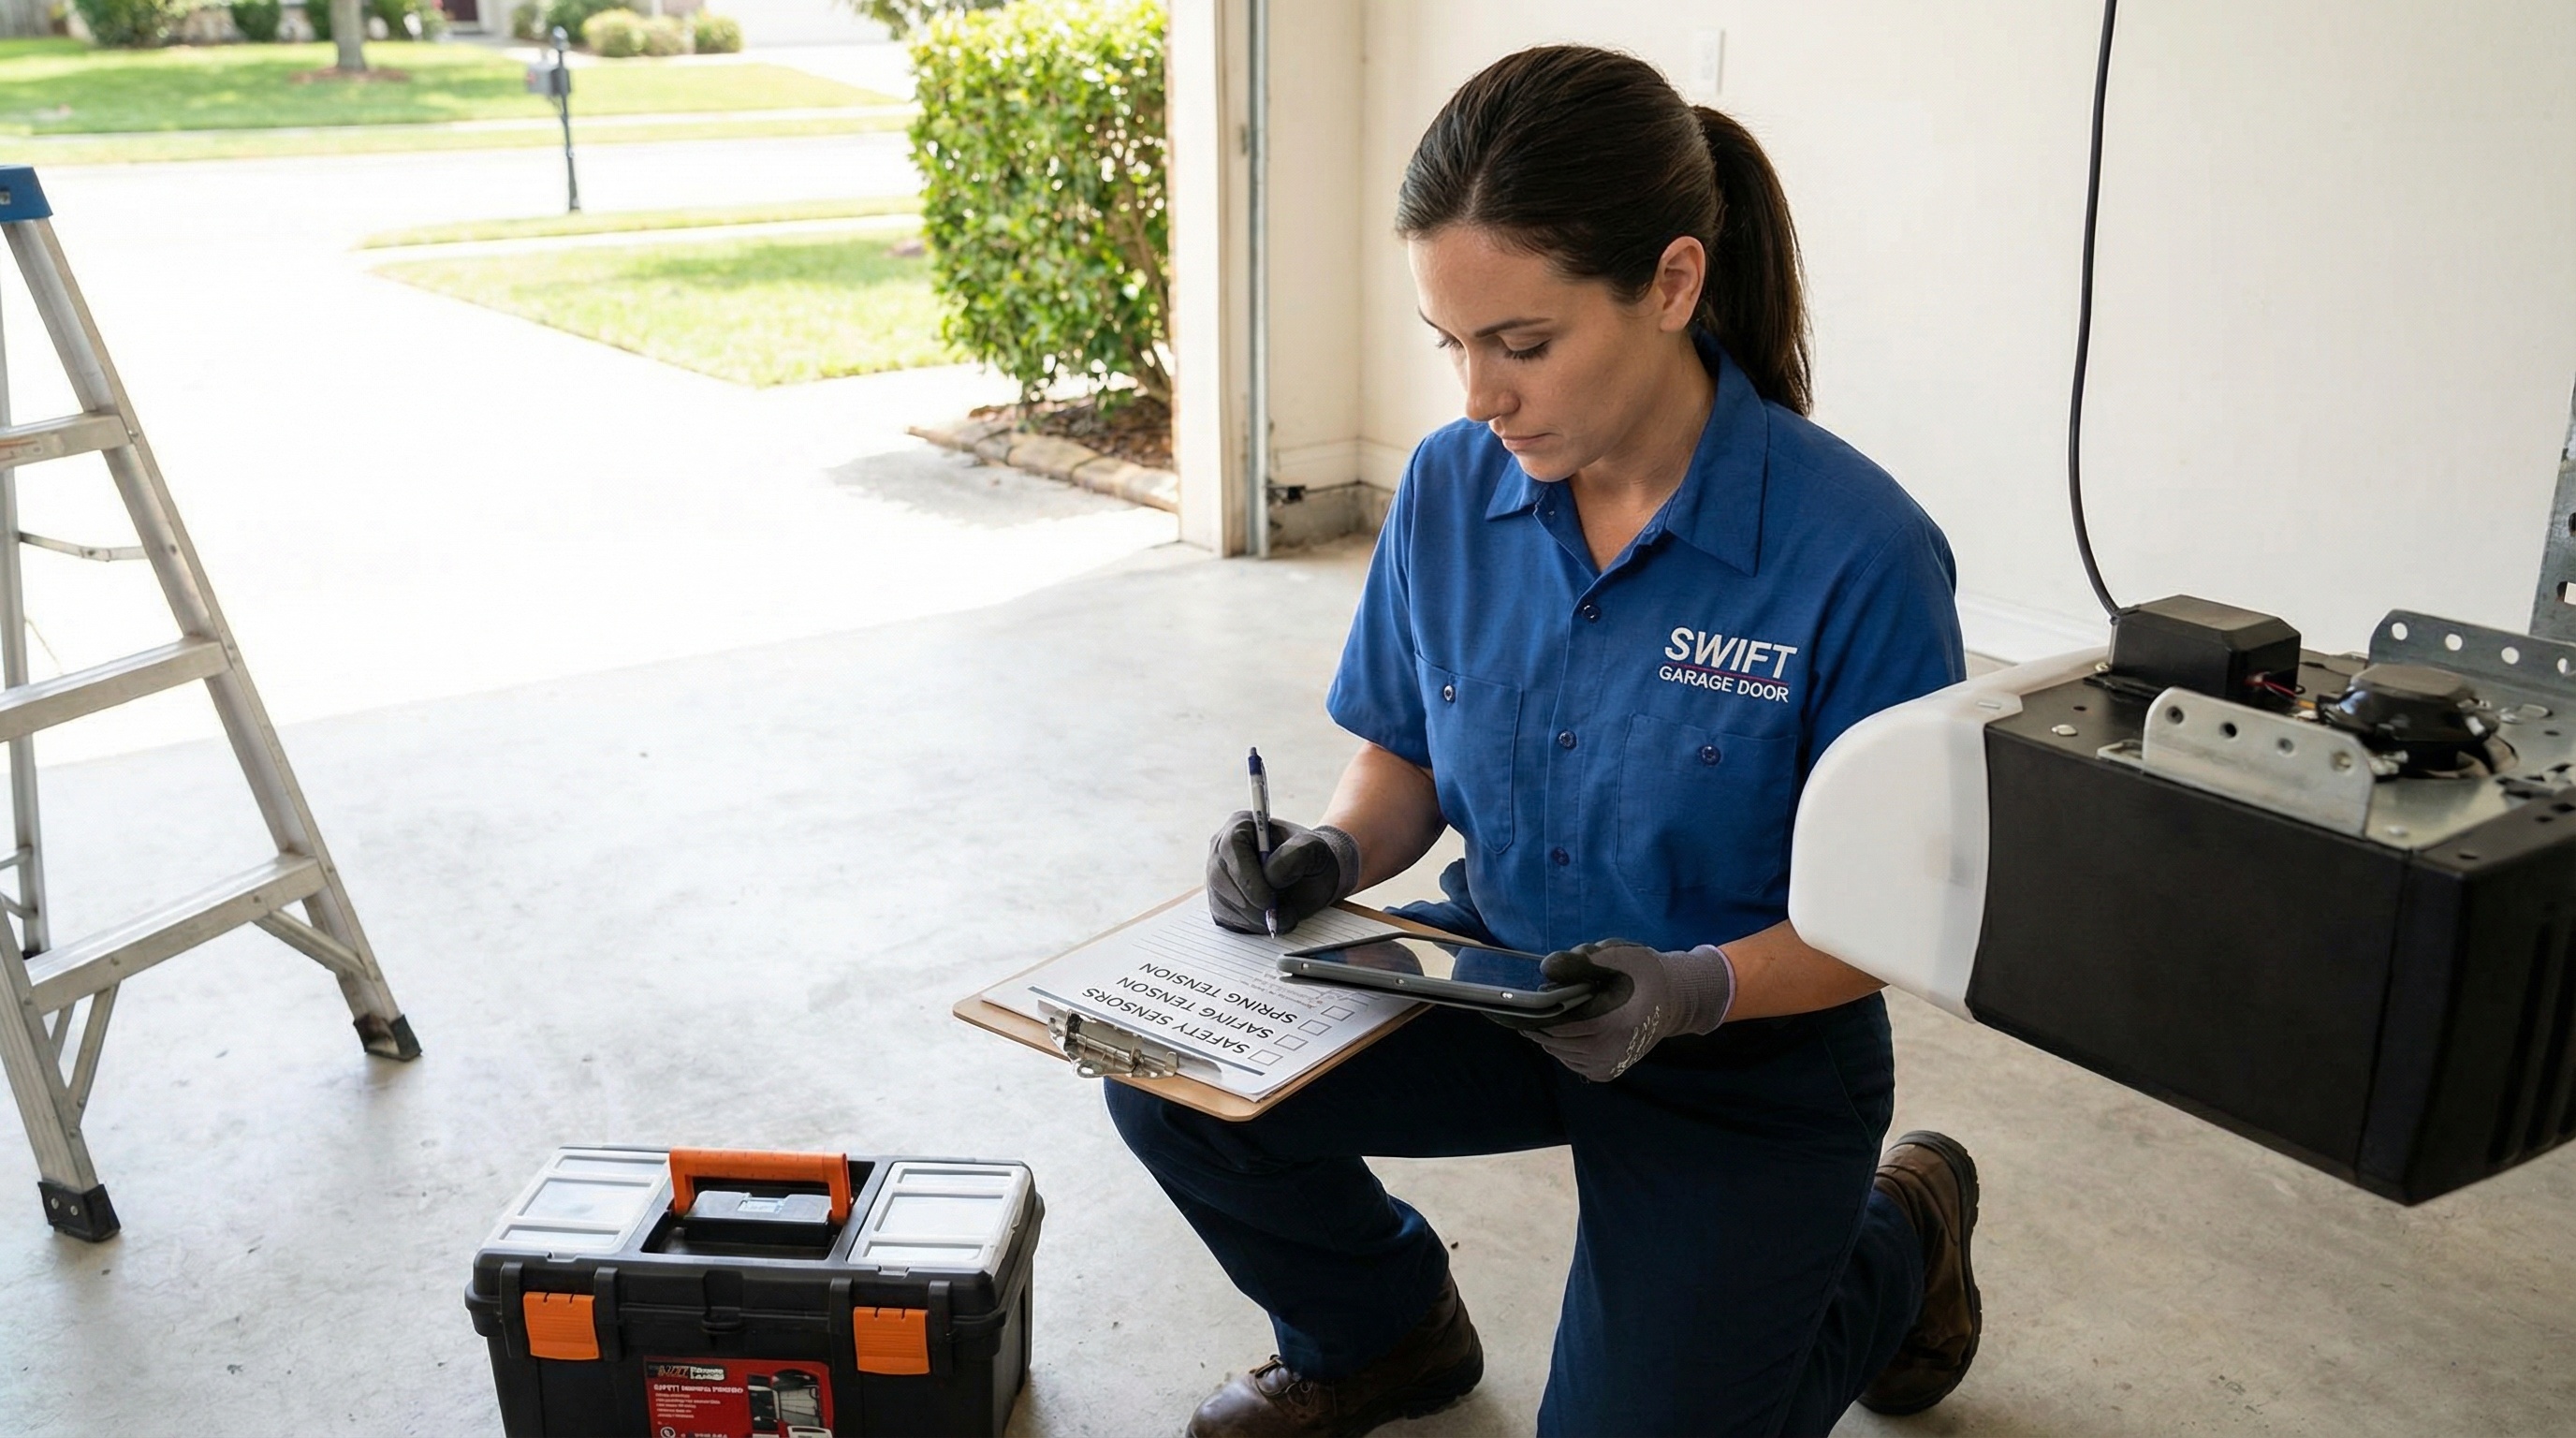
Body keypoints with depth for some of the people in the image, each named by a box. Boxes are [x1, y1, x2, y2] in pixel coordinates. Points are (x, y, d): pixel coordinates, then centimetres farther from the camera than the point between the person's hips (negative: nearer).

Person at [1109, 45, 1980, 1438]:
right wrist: (1331, 853, -18)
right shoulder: (1449, 488, -9)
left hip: (1747, 1055, -3)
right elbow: (1404, 764, 4)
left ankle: (1898, 1243, 27)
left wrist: (1700, 989, -33)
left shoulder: (1858, 551, -24)